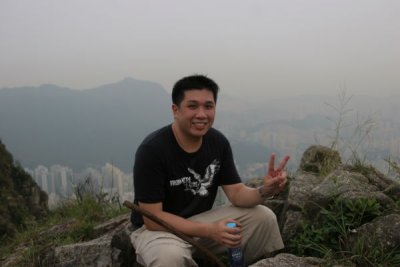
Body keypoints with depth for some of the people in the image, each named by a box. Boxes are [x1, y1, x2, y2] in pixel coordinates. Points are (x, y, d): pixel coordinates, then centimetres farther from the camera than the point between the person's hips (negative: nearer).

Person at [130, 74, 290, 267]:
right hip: (156, 229, -5)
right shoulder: (152, 149, -24)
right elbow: (153, 218, -22)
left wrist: (264, 191, -28)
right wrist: (209, 231, -30)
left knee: (263, 217, -10)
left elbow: (237, 193, -5)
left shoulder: (218, 142, -5)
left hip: (201, 219, 6)